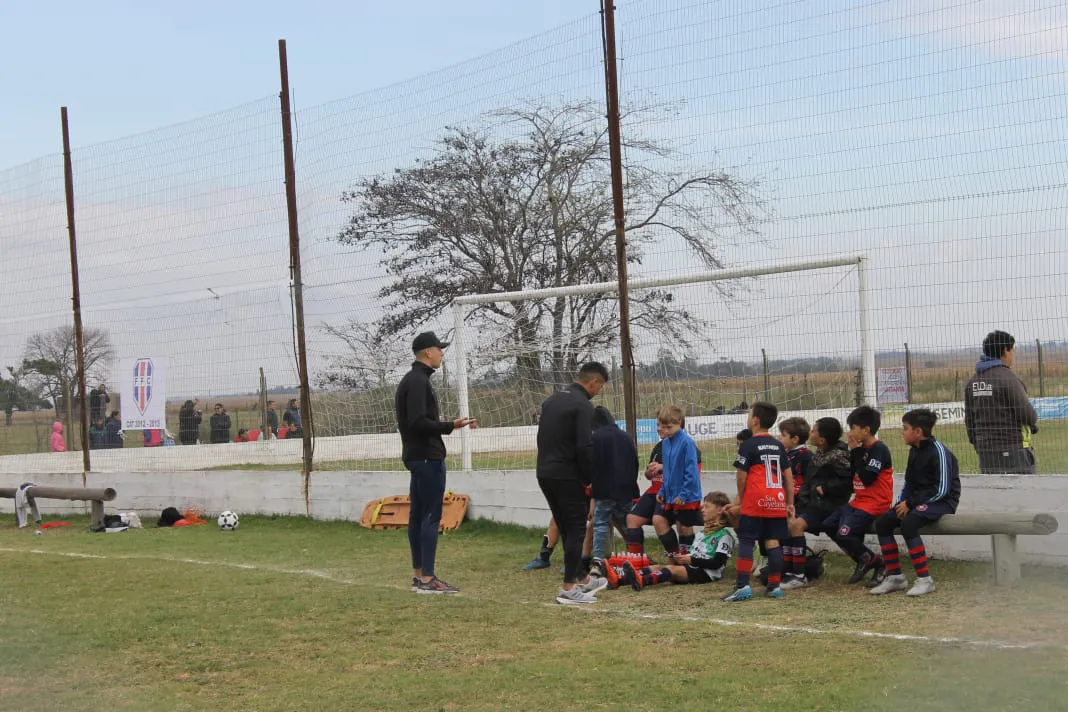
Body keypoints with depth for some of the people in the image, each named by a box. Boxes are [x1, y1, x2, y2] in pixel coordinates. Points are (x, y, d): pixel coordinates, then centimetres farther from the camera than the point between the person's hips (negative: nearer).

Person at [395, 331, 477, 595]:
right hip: (428, 457, -11)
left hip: (416, 455, 11)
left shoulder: (411, 380, 17)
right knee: (431, 516, -9)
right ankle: (427, 578, -8)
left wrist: (441, 424, 18)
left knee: (418, 515, 12)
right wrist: (450, 426, -23)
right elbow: (418, 422, -24)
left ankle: (418, 575, 17)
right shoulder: (419, 381, -15)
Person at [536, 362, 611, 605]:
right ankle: (568, 589, 1)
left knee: (566, 529, 17)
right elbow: (585, 447, -19)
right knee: (576, 530, 0)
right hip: (567, 477, -8)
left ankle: (581, 580, 27)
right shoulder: (583, 406, -13)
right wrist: (592, 480, -9)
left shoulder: (551, 400, 14)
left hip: (545, 474, 8)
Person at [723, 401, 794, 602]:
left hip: (755, 501, -5)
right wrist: (790, 503, 17)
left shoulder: (748, 446, -3)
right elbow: (788, 476, 13)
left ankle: (743, 586, -10)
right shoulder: (778, 446, 14)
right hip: (777, 501, 5)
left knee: (746, 541, -3)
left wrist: (740, 498, 11)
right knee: (773, 541, 7)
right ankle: (775, 586, 7)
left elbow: (741, 476, -4)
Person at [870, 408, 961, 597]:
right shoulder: (914, 451, 10)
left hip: (942, 501, -9)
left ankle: (924, 580, -26)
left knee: (908, 523, -34)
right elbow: (909, 482, 19)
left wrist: (911, 503, -18)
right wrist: (902, 502, 0)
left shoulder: (938, 451, -16)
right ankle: (895, 577, -1)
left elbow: (942, 490, -21)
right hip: (917, 500, 9)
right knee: (882, 522, -8)